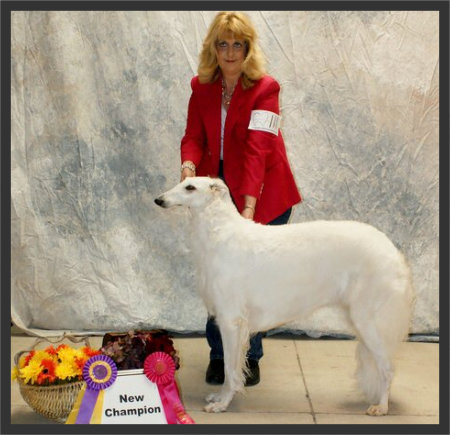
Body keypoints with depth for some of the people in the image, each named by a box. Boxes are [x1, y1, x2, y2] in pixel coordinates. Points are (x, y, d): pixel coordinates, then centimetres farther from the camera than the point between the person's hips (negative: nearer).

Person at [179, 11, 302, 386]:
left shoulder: (265, 89, -13)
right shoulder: (202, 88, 2)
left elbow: (256, 149, -25)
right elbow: (194, 136, -4)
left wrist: (249, 207, -34)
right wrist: (189, 164, -28)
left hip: (262, 193, -3)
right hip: (218, 190, 3)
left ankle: (250, 356, 20)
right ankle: (218, 355, 18)